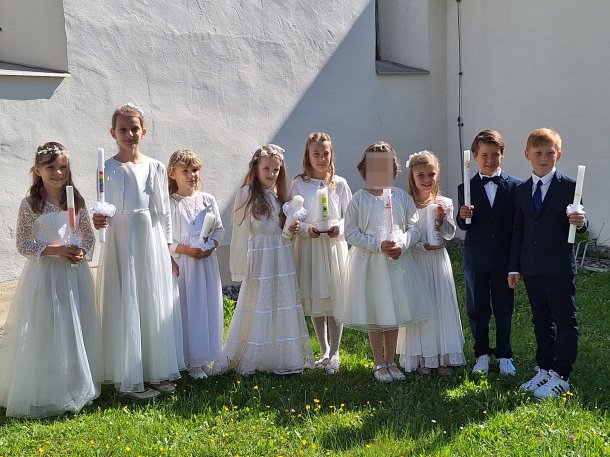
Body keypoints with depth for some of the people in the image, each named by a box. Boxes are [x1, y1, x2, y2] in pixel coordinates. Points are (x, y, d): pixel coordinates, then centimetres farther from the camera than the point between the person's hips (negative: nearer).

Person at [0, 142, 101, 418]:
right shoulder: (30, 205, -5)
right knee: (44, 332, 0)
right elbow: (23, 244, -5)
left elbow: (89, 237, 11)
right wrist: (54, 250, -17)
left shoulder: (77, 202, 5)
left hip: (75, 274, 4)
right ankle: (44, 393, 13)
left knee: (78, 330, 8)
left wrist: (82, 253, -9)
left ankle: (76, 388, 23)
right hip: (44, 273, -3)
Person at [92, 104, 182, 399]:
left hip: (152, 242, 3)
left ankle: (157, 371, 21)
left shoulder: (155, 167, 5)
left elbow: (163, 211, 9)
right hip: (121, 242, -3)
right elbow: (104, 210, 0)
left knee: (154, 305, 8)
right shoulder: (107, 168, -2)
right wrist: (98, 220, -22)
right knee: (125, 306, 0)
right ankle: (129, 378, 11)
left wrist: (167, 247, 8)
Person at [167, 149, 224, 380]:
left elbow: (219, 229, 11)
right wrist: (186, 249, -16)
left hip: (207, 261, 4)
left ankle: (204, 358, 21)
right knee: (186, 309, 0)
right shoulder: (169, 203, -7)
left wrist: (212, 246, -7)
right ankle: (192, 362, 11)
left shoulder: (208, 200, 6)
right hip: (182, 264, -4)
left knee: (209, 307, 8)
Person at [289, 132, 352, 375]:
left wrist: (339, 227, -14)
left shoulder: (340, 184, 2)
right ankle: (324, 350, 24)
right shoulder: (299, 184, 0)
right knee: (314, 299, 8)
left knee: (335, 298, -1)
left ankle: (334, 353, 9)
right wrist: (306, 228, -17)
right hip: (309, 246, 1)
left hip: (334, 245, 0)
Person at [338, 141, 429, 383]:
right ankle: (379, 364, 20)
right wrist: (378, 245, -17)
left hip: (398, 262, 3)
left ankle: (390, 361, 26)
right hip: (369, 262, -3)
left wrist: (401, 244, -14)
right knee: (374, 314, 6)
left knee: (395, 313, 11)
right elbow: (351, 232, -7)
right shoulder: (359, 198, -5)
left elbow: (414, 228, 5)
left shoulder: (402, 197, 3)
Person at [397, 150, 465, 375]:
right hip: (415, 261, -3)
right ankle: (422, 359, 15)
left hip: (439, 260, 3)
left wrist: (443, 220, -16)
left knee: (441, 305, 8)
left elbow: (450, 234, 2)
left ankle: (443, 357, 19)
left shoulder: (444, 203, 2)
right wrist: (424, 247, -18)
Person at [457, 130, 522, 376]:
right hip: (476, 260, 1)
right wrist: (463, 216, -23)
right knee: (477, 309, 10)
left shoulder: (515, 186, -1)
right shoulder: (466, 188, 0)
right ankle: (482, 355, 24)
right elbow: (463, 226, 0)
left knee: (504, 309, 9)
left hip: (504, 259, -1)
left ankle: (504, 355, 24)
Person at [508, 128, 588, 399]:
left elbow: (580, 226, -4)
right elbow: (518, 231, 11)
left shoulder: (569, 187, -5)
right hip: (531, 269, 5)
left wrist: (580, 222, -28)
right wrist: (514, 267, 9)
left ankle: (561, 377, 11)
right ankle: (544, 370, 26)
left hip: (560, 267, -5)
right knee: (541, 320, 15)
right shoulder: (522, 191, 9)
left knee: (565, 321, 3)